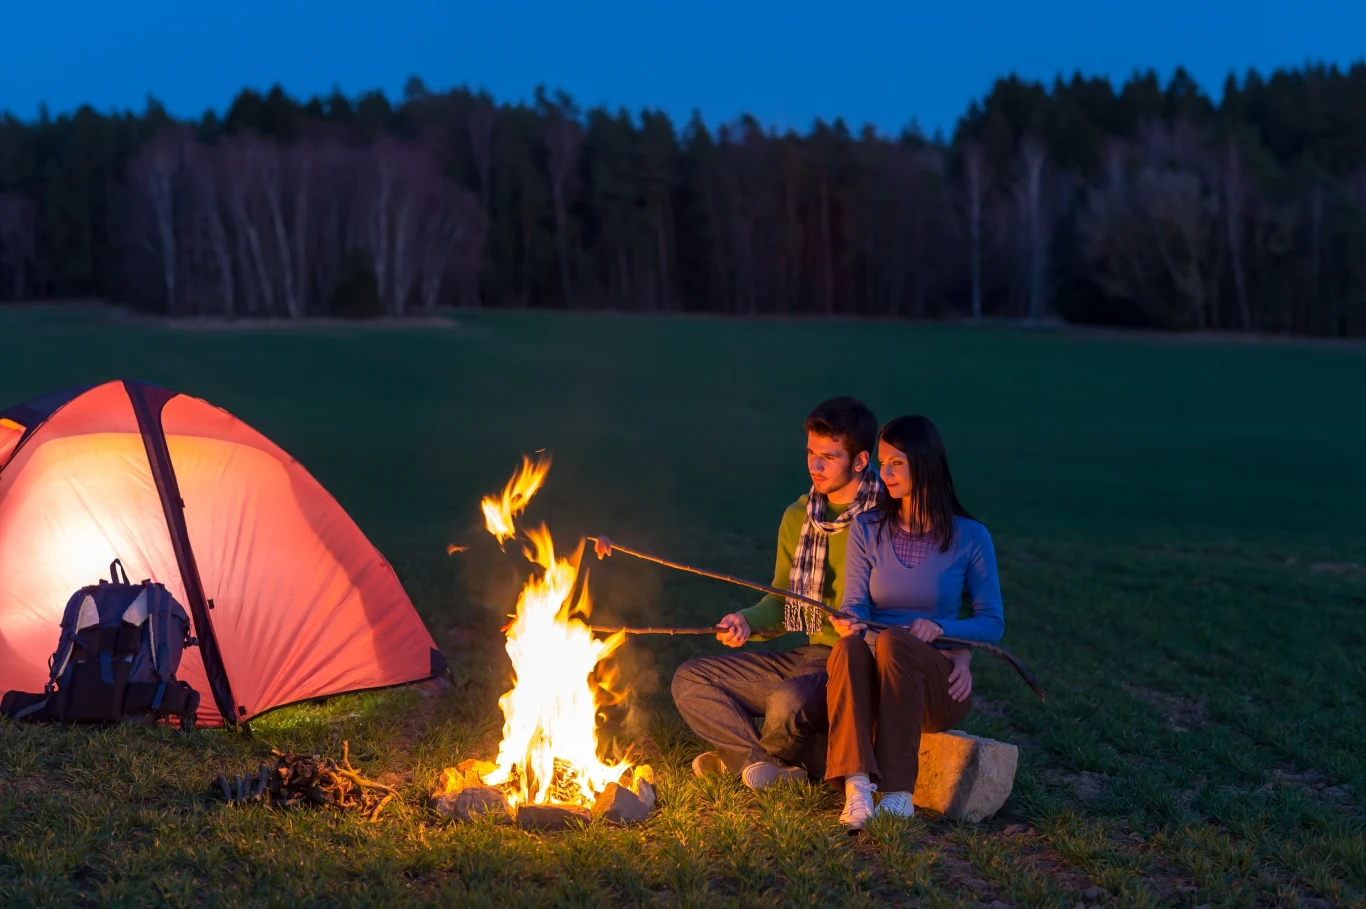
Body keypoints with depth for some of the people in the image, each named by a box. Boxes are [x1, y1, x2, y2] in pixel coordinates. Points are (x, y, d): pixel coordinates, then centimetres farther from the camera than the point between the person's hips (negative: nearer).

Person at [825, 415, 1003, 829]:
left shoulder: (970, 537, 2)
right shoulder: (867, 528, 8)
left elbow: (993, 623, 4)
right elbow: (855, 604, 2)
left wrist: (940, 628, -16)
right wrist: (849, 622, -23)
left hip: (939, 685, -2)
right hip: (876, 681, 2)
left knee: (894, 641, -35)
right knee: (849, 647, -34)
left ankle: (899, 792, -37)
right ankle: (857, 787, -49)